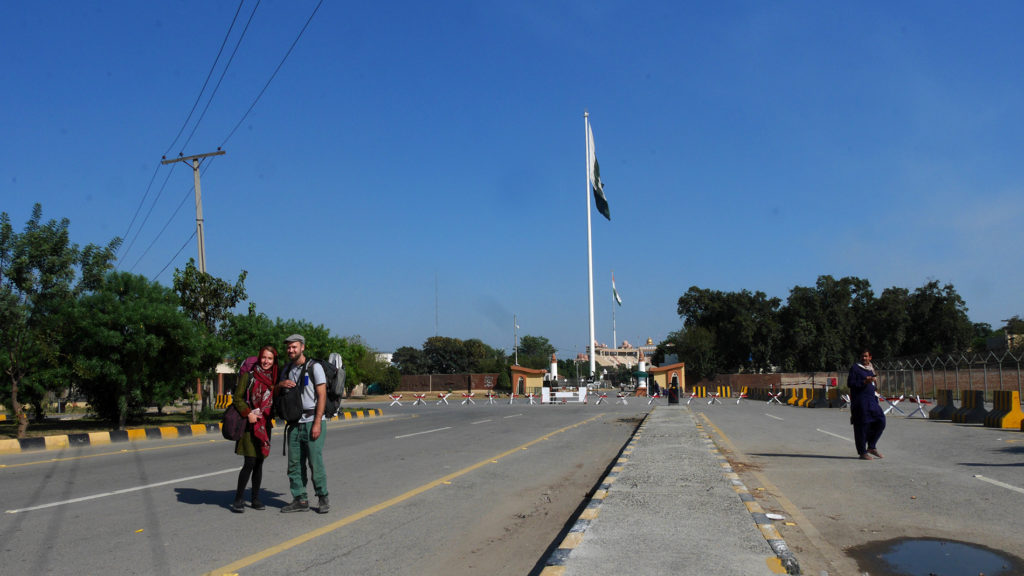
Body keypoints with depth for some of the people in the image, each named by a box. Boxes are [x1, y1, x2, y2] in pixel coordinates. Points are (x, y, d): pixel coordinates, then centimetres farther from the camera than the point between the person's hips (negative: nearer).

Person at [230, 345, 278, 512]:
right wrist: (248, 414, -15)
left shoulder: (274, 378, 10)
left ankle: (255, 499, 18)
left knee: (259, 463, 9)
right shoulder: (249, 375, -4)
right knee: (250, 463, -9)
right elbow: (238, 398, -5)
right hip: (250, 424, -5)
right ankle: (238, 500, 1)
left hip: (265, 424, 5)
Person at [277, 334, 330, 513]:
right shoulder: (287, 370, 15)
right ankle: (300, 500, 12)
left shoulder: (314, 367, -4)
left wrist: (317, 423, -17)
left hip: (312, 422, -6)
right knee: (294, 464, 4)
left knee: (316, 463, -6)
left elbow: (322, 396, -10)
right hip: (294, 424, 6)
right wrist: (281, 385, -1)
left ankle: (323, 499, 7)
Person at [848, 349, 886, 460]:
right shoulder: (855, 368, -3)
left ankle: (871, 447, 14)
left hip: (871, 400, 7)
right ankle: (862, 452, 2)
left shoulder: (871, 369, 18)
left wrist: (874, 383, 10)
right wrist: (864, 382, -20)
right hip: (859, 400, -7)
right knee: (861, 425, -5)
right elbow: (850, 383, -11)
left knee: (880, 421, 1)